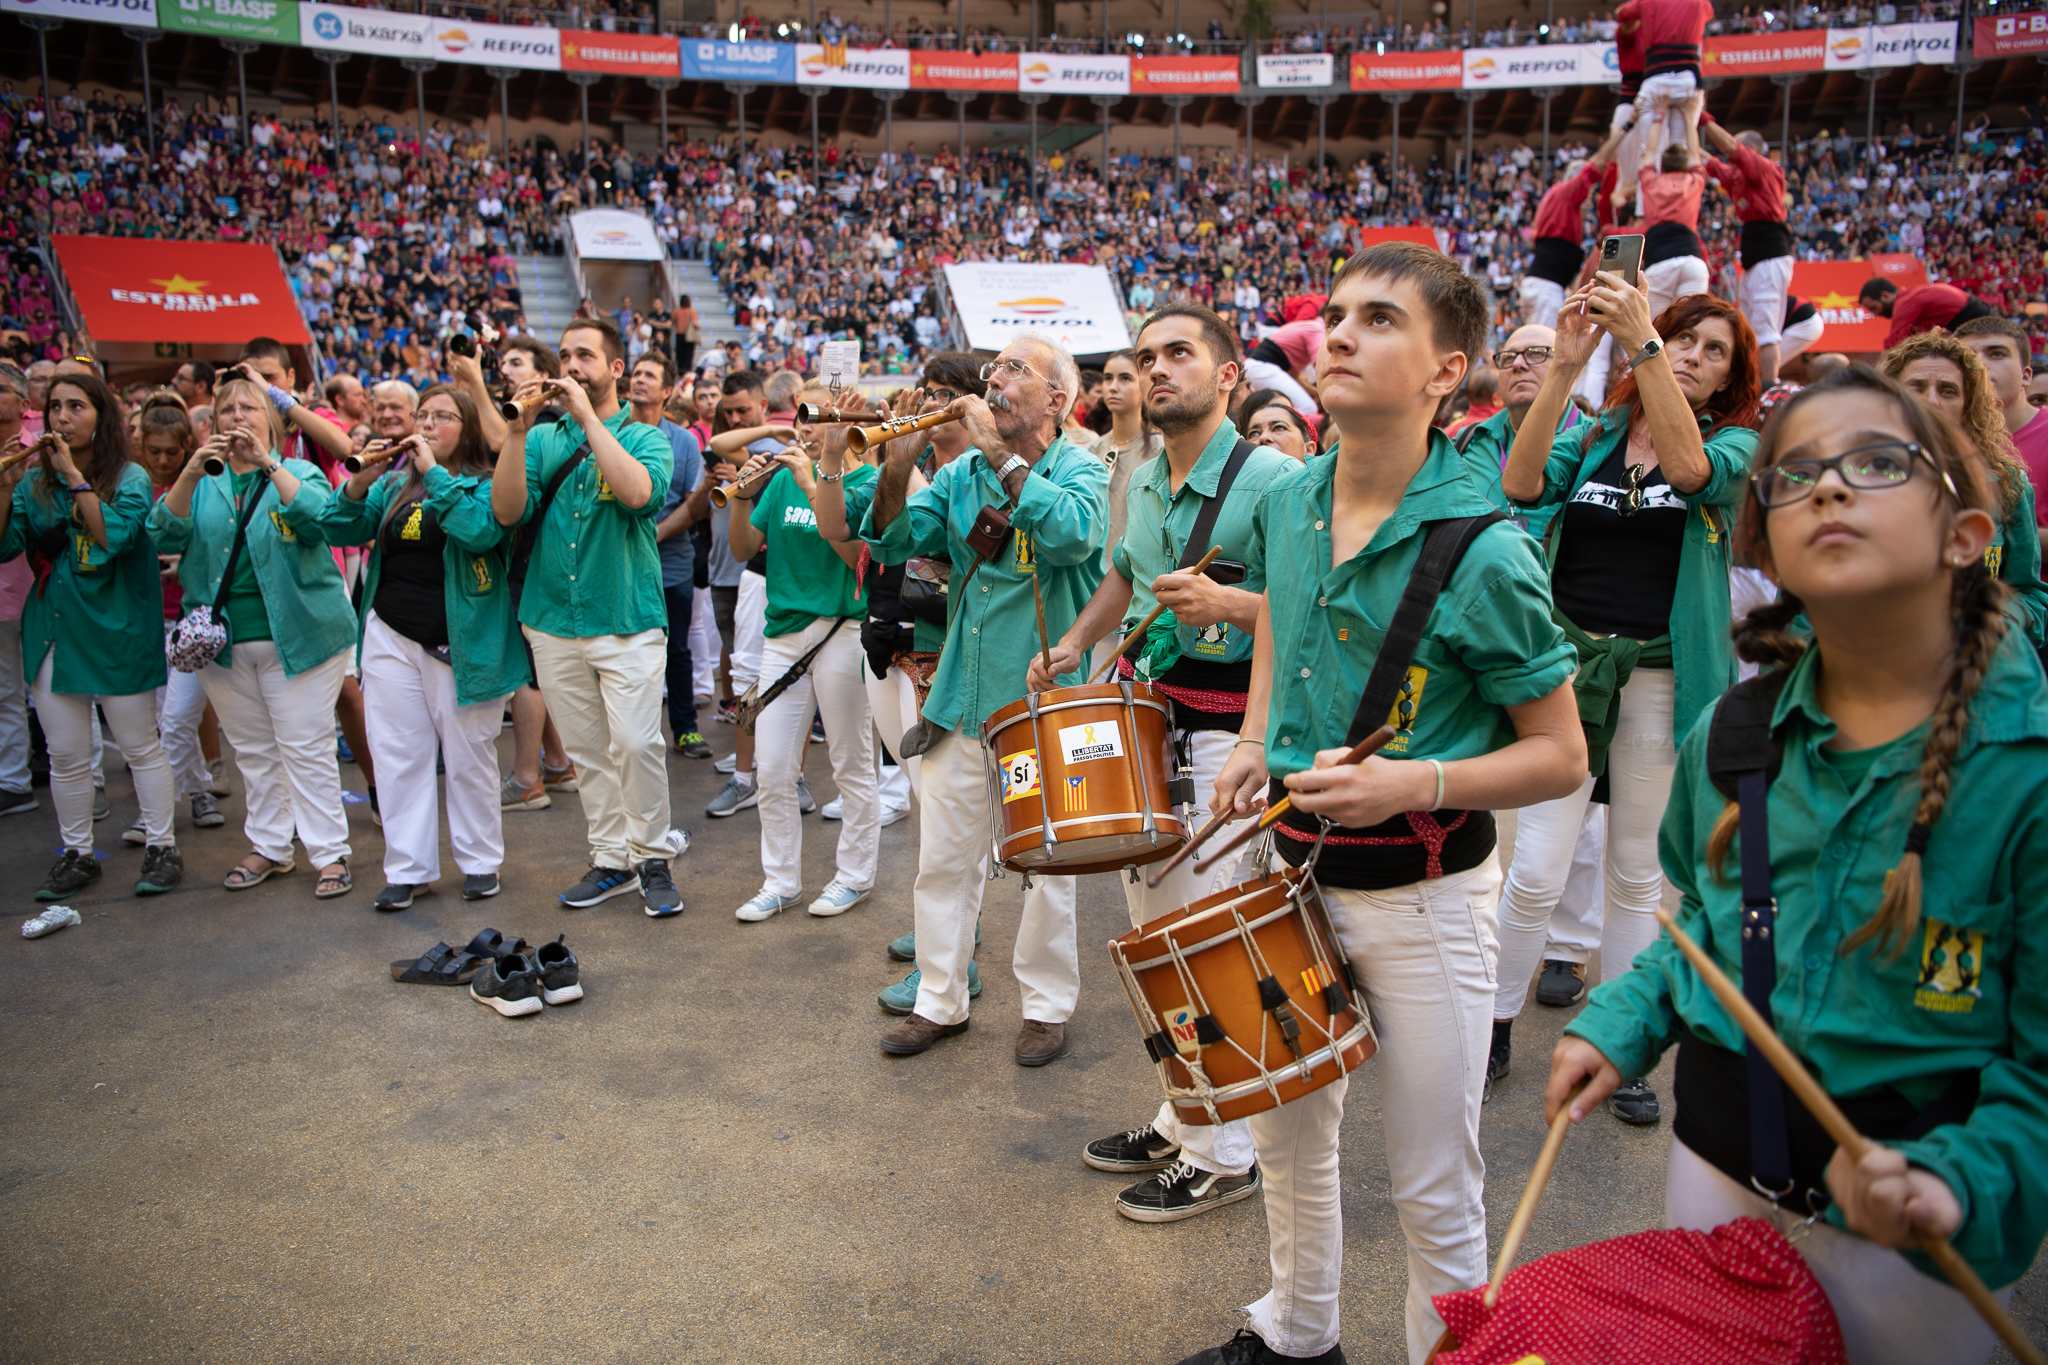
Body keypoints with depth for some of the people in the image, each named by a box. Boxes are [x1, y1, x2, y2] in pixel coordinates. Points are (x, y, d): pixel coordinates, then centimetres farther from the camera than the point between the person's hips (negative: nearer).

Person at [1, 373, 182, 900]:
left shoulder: (130, 478, -6)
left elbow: (115, 537, -21)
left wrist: (75, 476, -20)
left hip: (115, 633, -4)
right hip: (52, 633, 4)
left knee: (140, 746, 5)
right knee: (65, 755, 11)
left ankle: (161, 847, 17)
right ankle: (77, 854, 23)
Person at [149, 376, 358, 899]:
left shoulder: (298, 474, 3)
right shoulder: (205, 484, 12)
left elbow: (319, 517, -19)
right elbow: (166, 535, -5)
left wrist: (267, 463, -26)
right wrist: (191, 472, -19)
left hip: (296, 635, -4)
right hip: (224, 641, 4)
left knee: (306, 749, -4)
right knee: (252, 751, 12)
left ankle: (330, 852, 2)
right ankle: (269, 848, 23)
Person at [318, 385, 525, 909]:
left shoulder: (485, 485, -3)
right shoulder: (394, 483, 13)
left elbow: (482, 530, -24)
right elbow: (340, 532, 7)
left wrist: (434, 472, -21)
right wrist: (360, 482, -9)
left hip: (458, 644, -5)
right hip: (391, 636, 5)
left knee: (468, 757, 5)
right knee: (399, 754, 7)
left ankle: (480, 861, 18)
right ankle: (408, 867, 15)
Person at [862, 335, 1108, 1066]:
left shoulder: (1081, 470, -5)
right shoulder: (961, 474, 9)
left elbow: (1072, 534, -27)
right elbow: (893, 542, 0)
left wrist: (1001, 455, -22)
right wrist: (898, 466, -15)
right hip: (963, 696, 5)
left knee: (1044, 867, 7)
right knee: (943, 859, 11)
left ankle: (1046, 1006, 24)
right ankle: (940, 1000, 26)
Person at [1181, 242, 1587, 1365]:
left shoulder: (1484, 556, -19)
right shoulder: (1286, 505, -2)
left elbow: (1560, 758, -12)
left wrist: (1417, 781, -26)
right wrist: (1257, 747, 7)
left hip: (1421, 893, -6)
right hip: (1294, 864, 6)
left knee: (1433, 1187, 9)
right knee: (1284, 1132, 23)